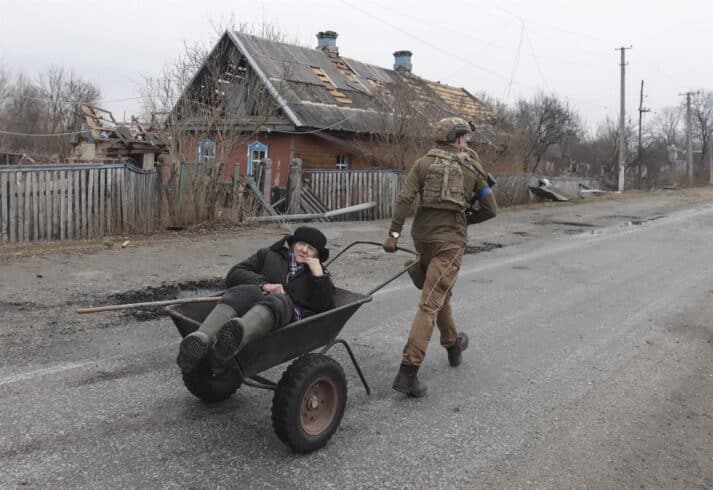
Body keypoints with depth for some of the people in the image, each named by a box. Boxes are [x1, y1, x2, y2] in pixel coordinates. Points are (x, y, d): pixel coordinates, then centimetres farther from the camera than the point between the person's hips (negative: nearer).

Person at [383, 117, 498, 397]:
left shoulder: (424, 163, 6)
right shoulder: (473, 169, 6)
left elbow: (405, 198, -8)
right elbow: (490, 210, 8)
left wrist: (394, 233, -9)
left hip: (422, 236, 3)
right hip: (450, 240, -3)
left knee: (441, 293, 24)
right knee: (431, 303, -7)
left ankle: (453, 345, 43)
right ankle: (407, 372, -12)